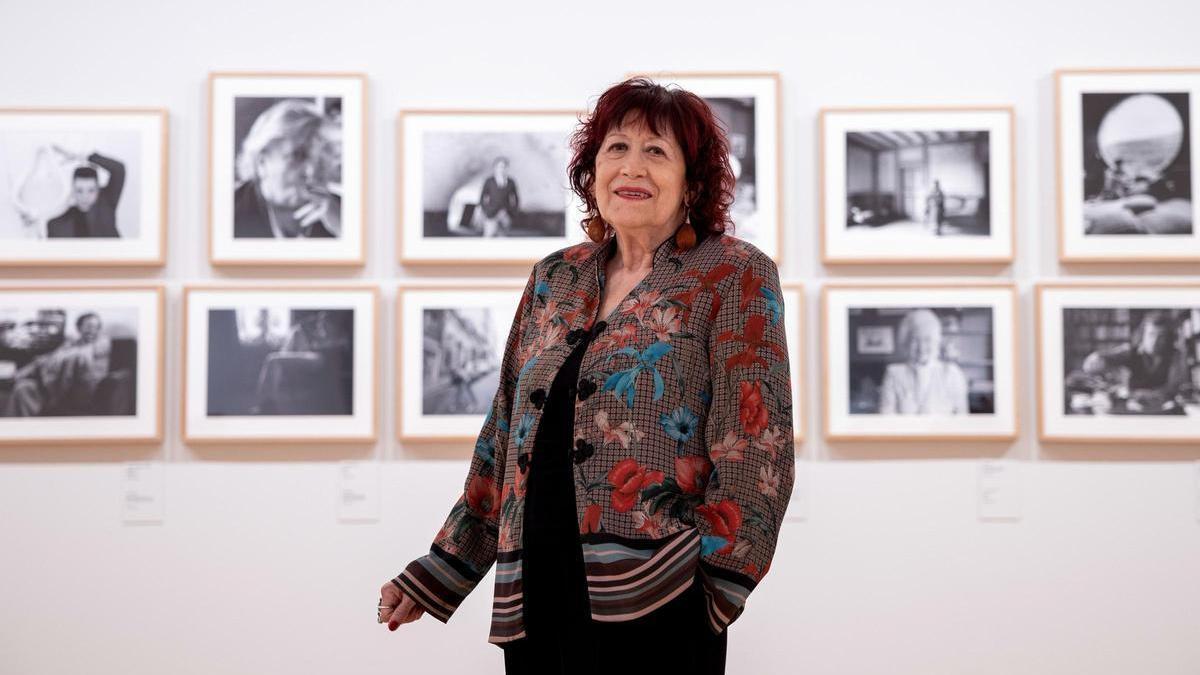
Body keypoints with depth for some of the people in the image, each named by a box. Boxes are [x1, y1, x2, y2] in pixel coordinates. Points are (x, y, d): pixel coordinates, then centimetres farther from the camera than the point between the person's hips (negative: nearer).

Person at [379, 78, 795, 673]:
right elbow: (503, 440, 16)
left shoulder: (735, 276, -2)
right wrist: (437, 574, 14)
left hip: (651, 603, -5)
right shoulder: (554, 280, 12)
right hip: (534, 597, 5)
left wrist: (716, 582, -15)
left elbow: (756, 449, -8)